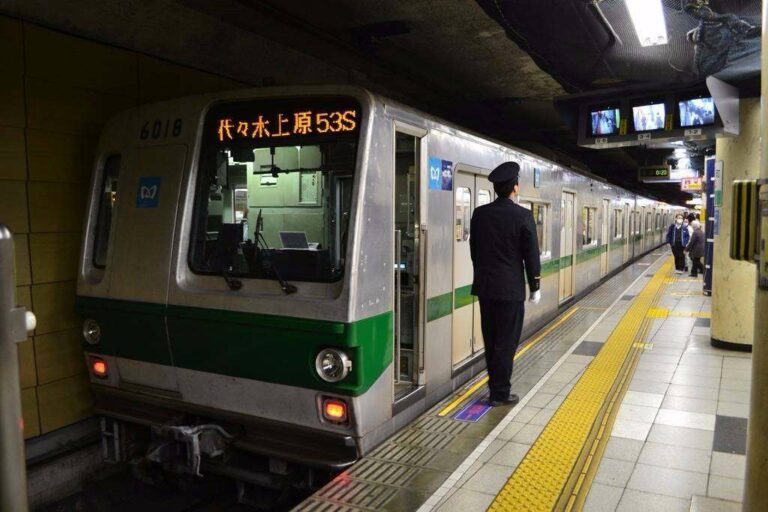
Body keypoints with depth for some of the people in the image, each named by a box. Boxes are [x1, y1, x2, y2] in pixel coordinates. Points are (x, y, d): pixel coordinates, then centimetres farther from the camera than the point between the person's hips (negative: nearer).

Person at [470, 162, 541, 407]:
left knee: (491, 340, 16)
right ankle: (500, 393, 11)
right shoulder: (523, 216, -12)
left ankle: (495, 385, 28)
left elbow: (474, 249, 9)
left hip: (484, 286, 5)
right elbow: (531, 254, -9)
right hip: (510, 288, -5)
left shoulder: (479, 213, 2)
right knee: (506, 342, 4)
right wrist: (535, 287, 1)